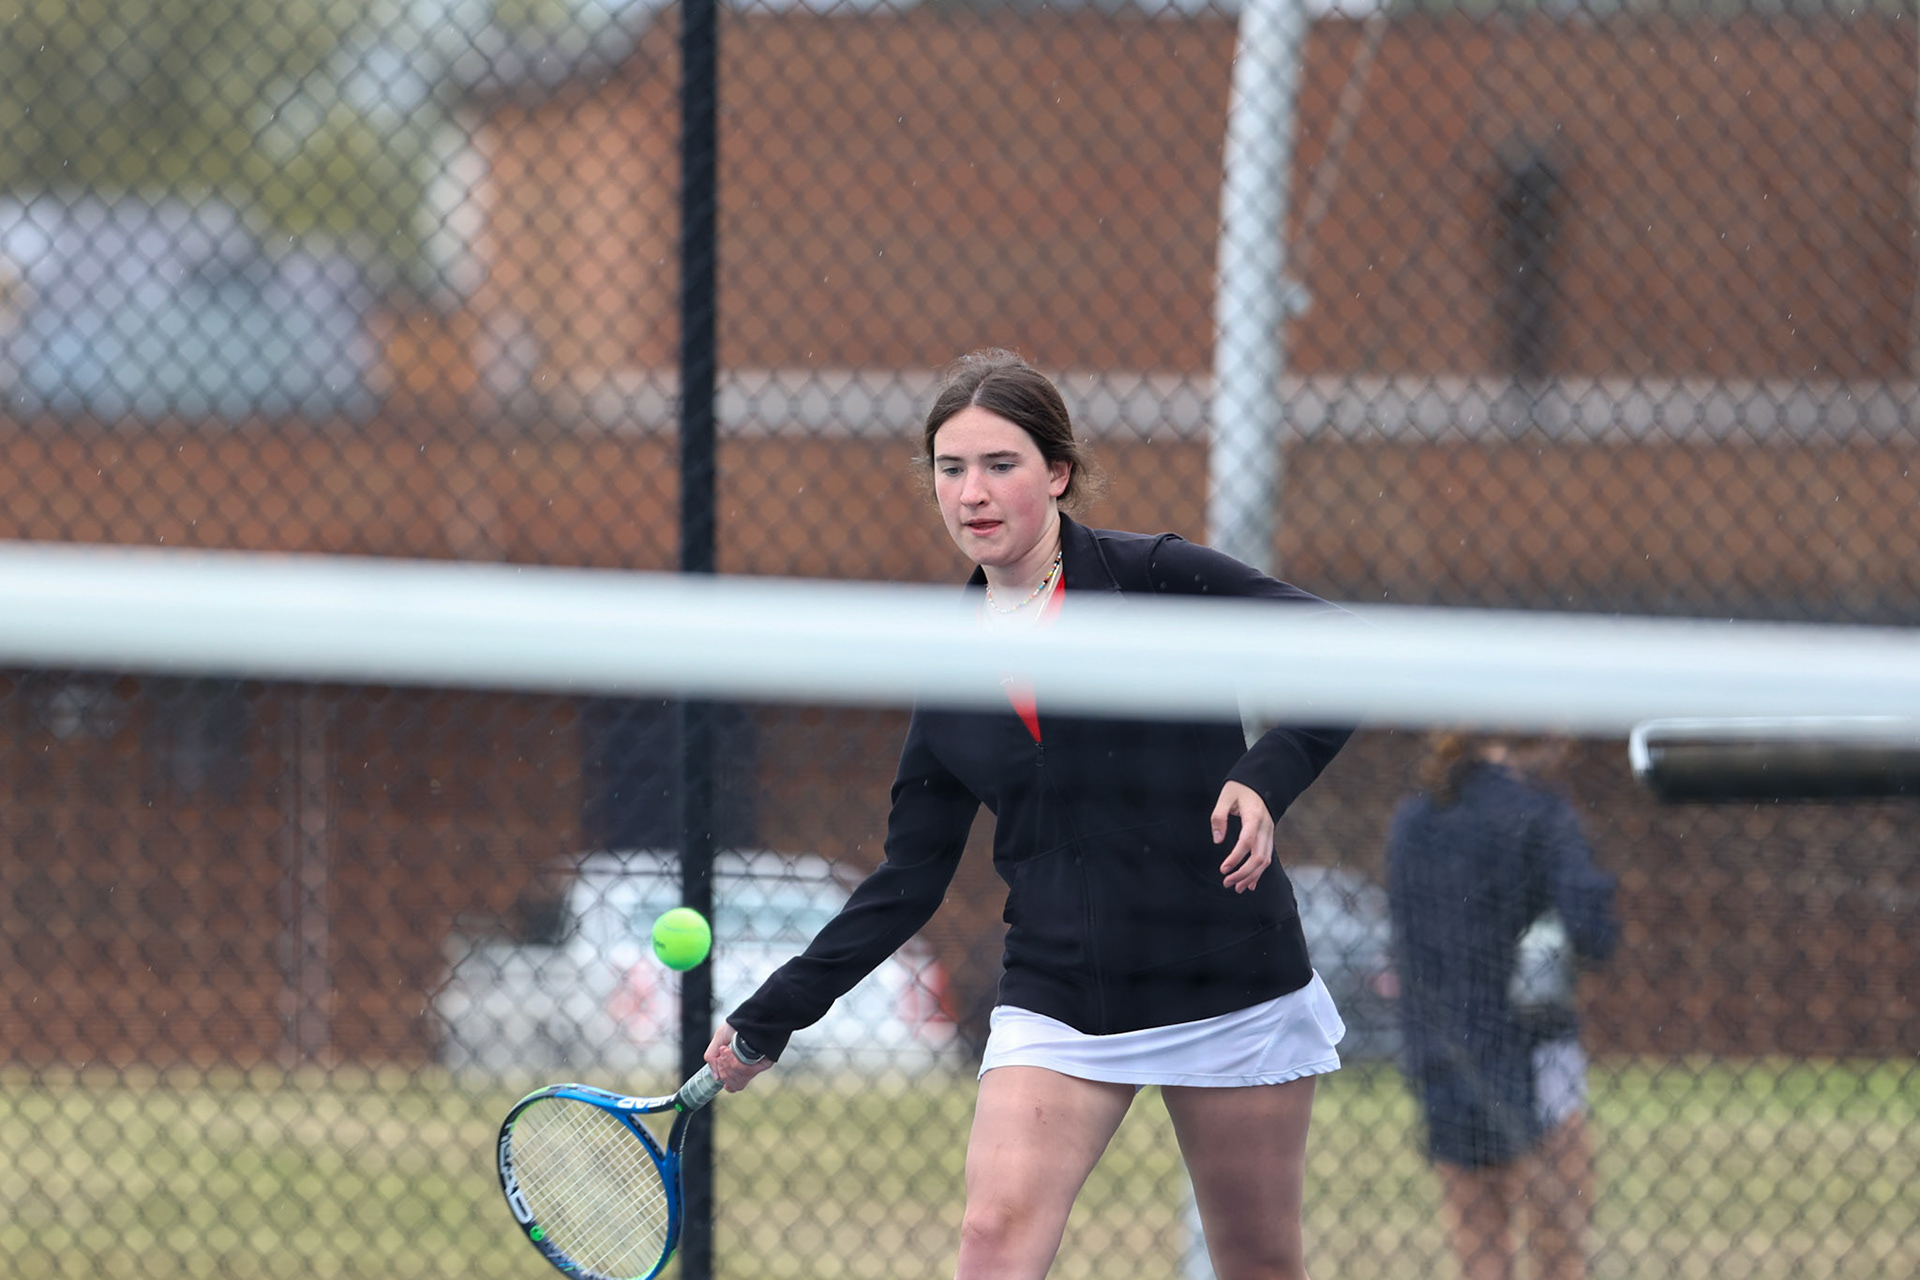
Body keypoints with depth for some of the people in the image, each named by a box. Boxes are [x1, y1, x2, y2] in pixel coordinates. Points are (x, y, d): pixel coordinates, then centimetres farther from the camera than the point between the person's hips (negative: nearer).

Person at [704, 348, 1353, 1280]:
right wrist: (768, 1020, 7)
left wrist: (1266, 774, -23)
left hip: (1227, 988, -3)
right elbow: (907, 882, 12)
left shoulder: (1154, 577, -5)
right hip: (1057, 1003, 3)